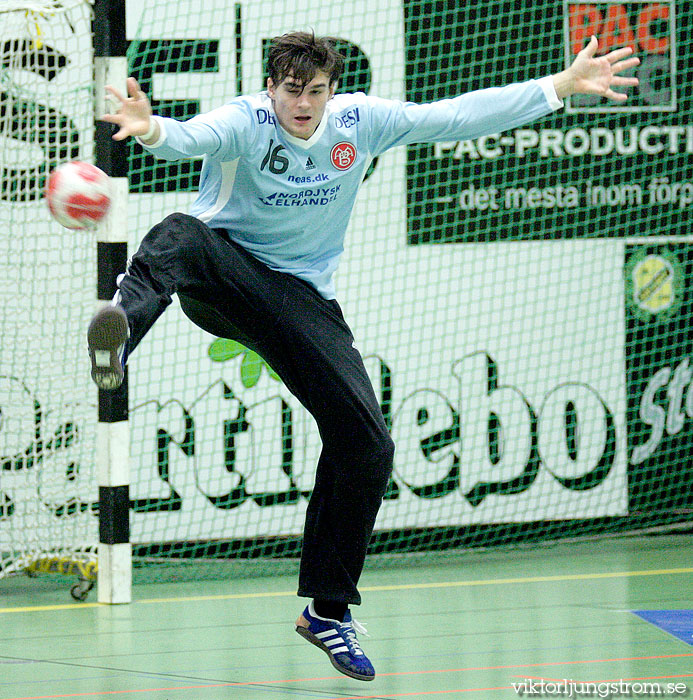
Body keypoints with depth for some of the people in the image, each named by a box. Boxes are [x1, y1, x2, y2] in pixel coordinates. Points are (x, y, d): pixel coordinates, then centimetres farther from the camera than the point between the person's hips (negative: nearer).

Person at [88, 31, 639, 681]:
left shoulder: (360, 121, -3)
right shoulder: (243, 123, -16)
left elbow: (458, 116, 1)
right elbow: (192, 137, -37)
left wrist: (563, 85, -1)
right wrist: (152, 130, -62)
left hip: (303, 298, 4)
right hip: (222, 277, -4)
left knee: (367, 445, -6)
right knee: (179, 234, -38)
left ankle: (329, 611, 8)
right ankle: (122, 326, -71)